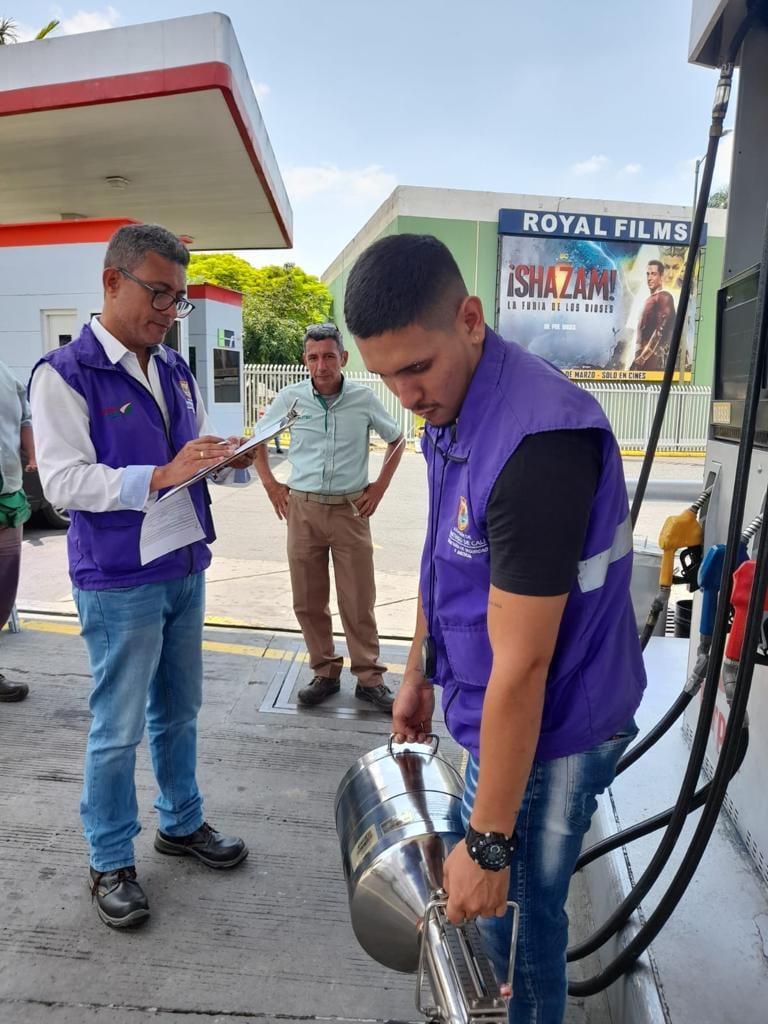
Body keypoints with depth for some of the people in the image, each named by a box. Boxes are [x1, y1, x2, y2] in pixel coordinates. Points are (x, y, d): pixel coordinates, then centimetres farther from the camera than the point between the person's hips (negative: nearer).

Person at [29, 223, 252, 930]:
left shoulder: (175, 369, 9)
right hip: (118, 584, -6)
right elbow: (64, 481, -19)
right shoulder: (65, 374, -11)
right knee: (118, 728, 7)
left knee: (179, 711, 19)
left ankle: (182, 823, 40)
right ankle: (111, 863, 27)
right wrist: (161, 475, -29)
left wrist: (228, 455, -6)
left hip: (185, 570, 7)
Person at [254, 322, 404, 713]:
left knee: (358, 601, 4)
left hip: (351, 509, -1)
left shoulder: (364, 399, -4)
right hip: (303, 509, 2)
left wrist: (379, 486, 5)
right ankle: (325, 672, 24)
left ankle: (369, 678, 17)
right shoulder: (289, 398, -2)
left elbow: (396, 439, 12)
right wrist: (270, 483, 7)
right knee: (308, 600, 8)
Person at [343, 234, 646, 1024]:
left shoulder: (537, 441, -31)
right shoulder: (451, 410, -1)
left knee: (515, 915, 11)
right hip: (491, 708, 9)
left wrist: (488, 844, -21)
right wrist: (417, 672, 17)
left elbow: (522, 665, -29)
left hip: (548, 726, -8)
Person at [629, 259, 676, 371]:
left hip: (654, 358, -8)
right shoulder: (649, 299, 23)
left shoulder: (664, 298, -4)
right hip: (642, 357, 8)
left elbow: (661, 330, -14)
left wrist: (644, 356, -17)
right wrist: (638, 355, 15)